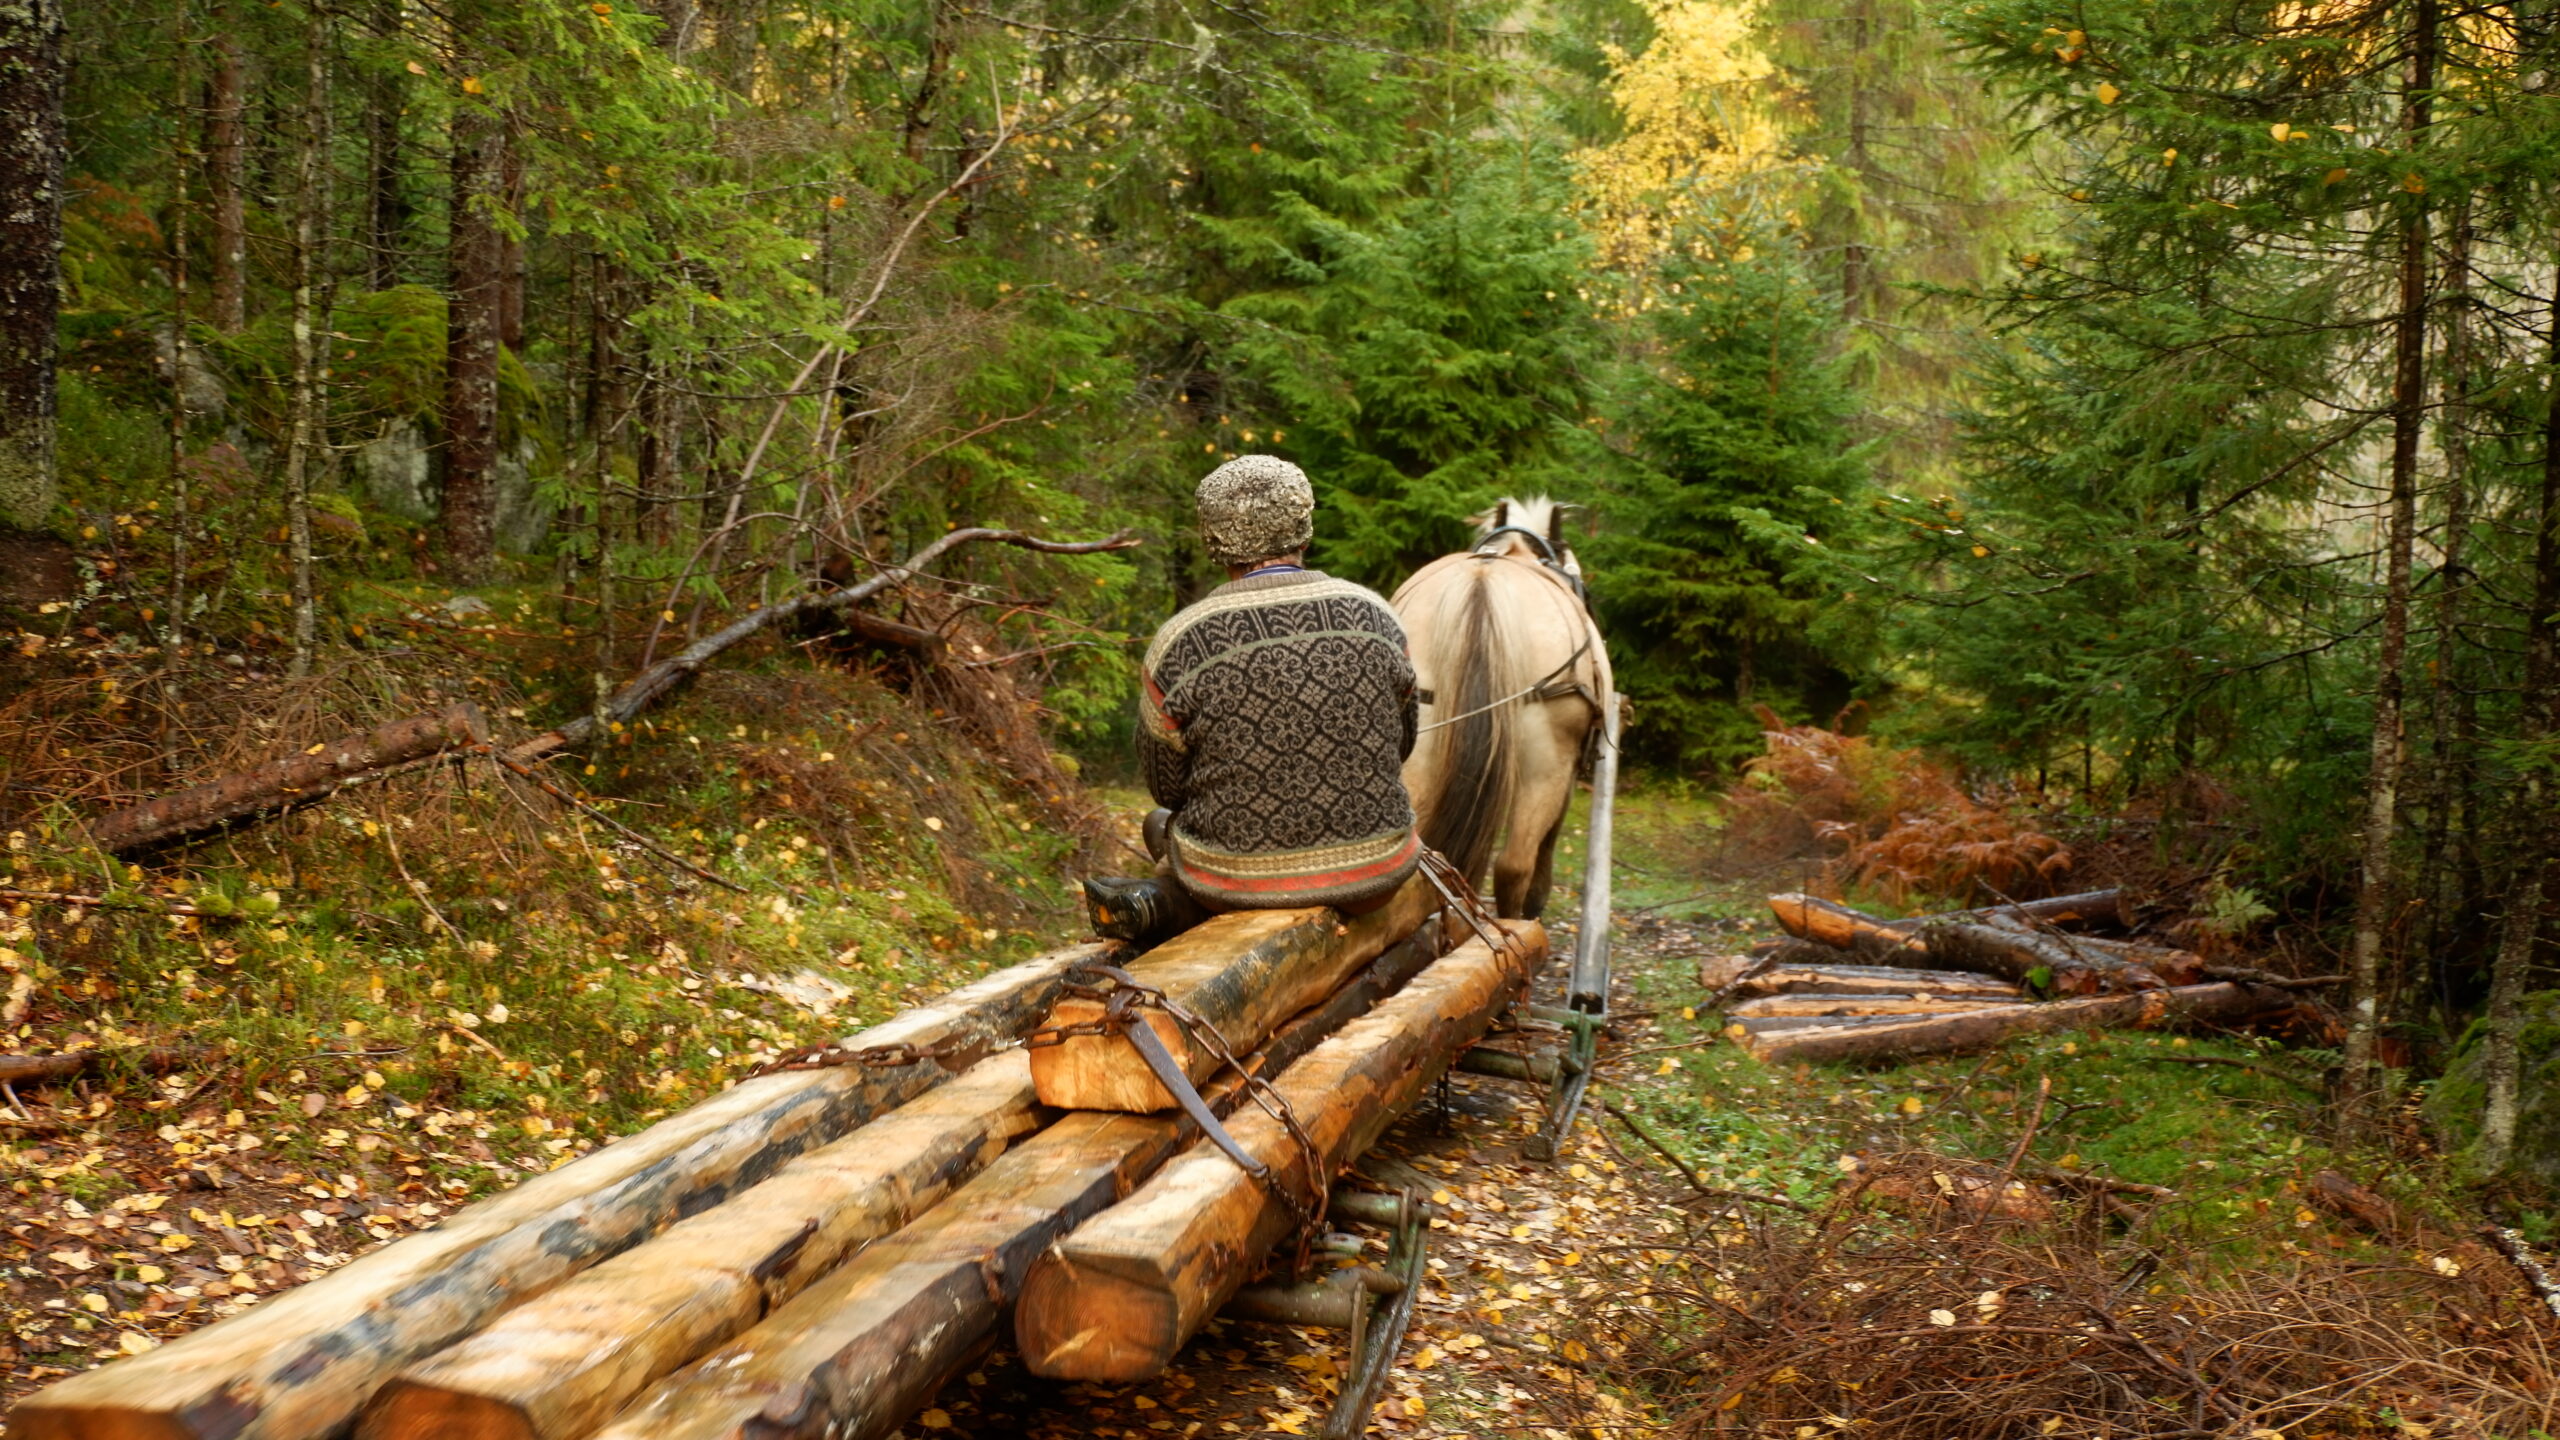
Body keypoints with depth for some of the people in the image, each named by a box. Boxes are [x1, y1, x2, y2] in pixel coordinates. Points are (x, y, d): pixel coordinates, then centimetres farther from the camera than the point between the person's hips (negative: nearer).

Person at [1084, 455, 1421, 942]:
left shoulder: (1180, 644, -12)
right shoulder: (1373, 615, -5)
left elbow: (1166, 786, -2)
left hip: (1238, 878, 0)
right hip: (1373, 872, 0)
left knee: (1162, 824, 32)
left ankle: (1161, 901, -2)